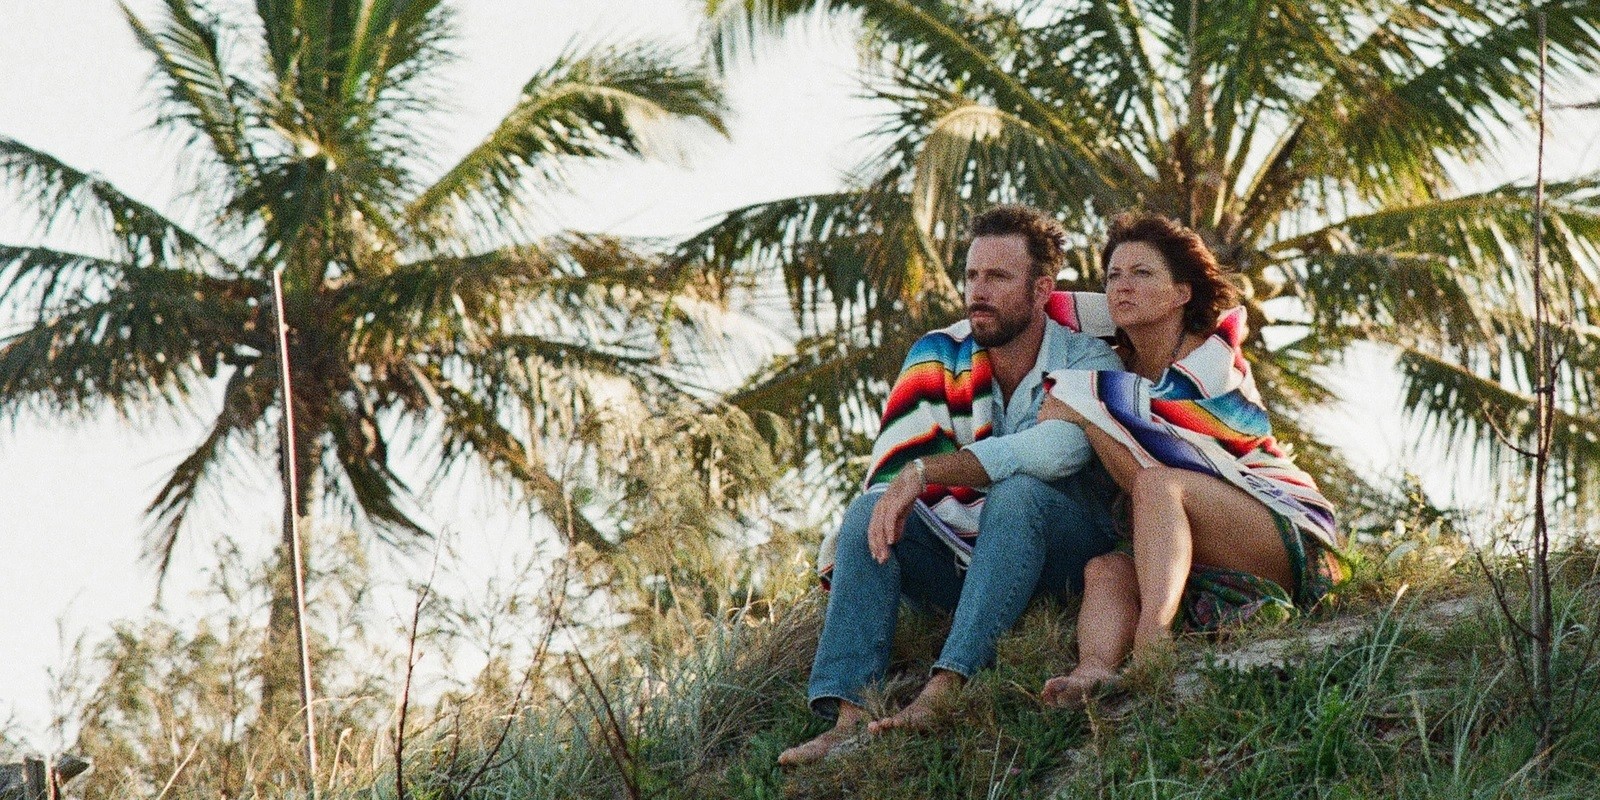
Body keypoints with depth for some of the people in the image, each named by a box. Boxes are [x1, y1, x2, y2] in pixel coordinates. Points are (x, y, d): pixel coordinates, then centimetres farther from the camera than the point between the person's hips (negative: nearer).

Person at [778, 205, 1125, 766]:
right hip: (961, 551, 4)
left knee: (1018, 493, -33)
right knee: (869, 510, -20)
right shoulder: (940, 356, 2)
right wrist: (844, 548, -26)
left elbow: (1055, 449, -31)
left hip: (1061, 554, -4)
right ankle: (848, 716, -38)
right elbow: (894, 467, -9)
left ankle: (943, 691, -48)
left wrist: (925, 472, -35)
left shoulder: (1086, 362, -10)